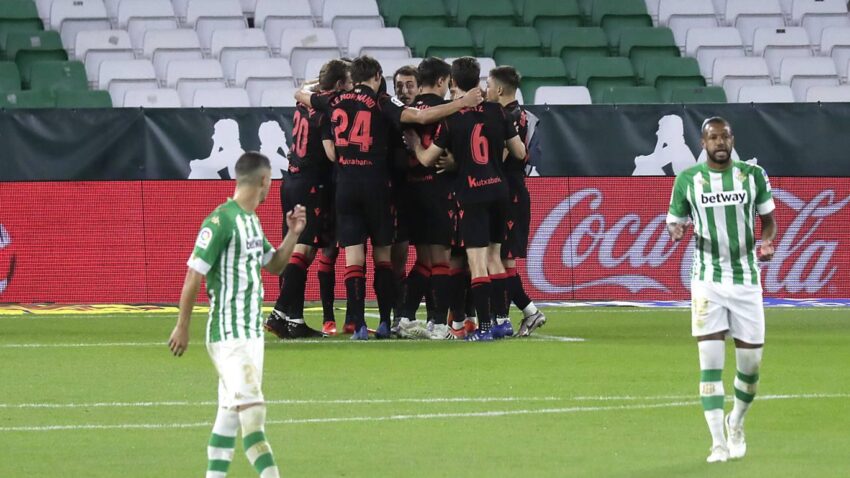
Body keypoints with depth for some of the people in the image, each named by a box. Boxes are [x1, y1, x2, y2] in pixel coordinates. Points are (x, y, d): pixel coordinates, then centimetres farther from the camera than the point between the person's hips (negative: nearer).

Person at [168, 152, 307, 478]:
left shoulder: (251, 221, 13)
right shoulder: (221, 221, -15)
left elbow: (274, 266, 24)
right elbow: (194, 275, -13)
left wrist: (293, 234, 8)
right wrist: (182, 327, -12)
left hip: (252, 332, 9)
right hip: (229, 335, -9)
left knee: (230, 413, 10)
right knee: (252, 410, -14)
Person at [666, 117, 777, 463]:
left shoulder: (753, 176, 1)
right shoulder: (687, 180, -2)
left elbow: (768, 219, 11)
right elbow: (675, 222, 7)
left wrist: (766, 242, -11)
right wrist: (675, 232, -18)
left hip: (746, 280, 1)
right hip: (708, 281, -1)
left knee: (750, 364, 5)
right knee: (710, 360, -10)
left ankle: (736, 423, 33)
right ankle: (718, 443, -6)